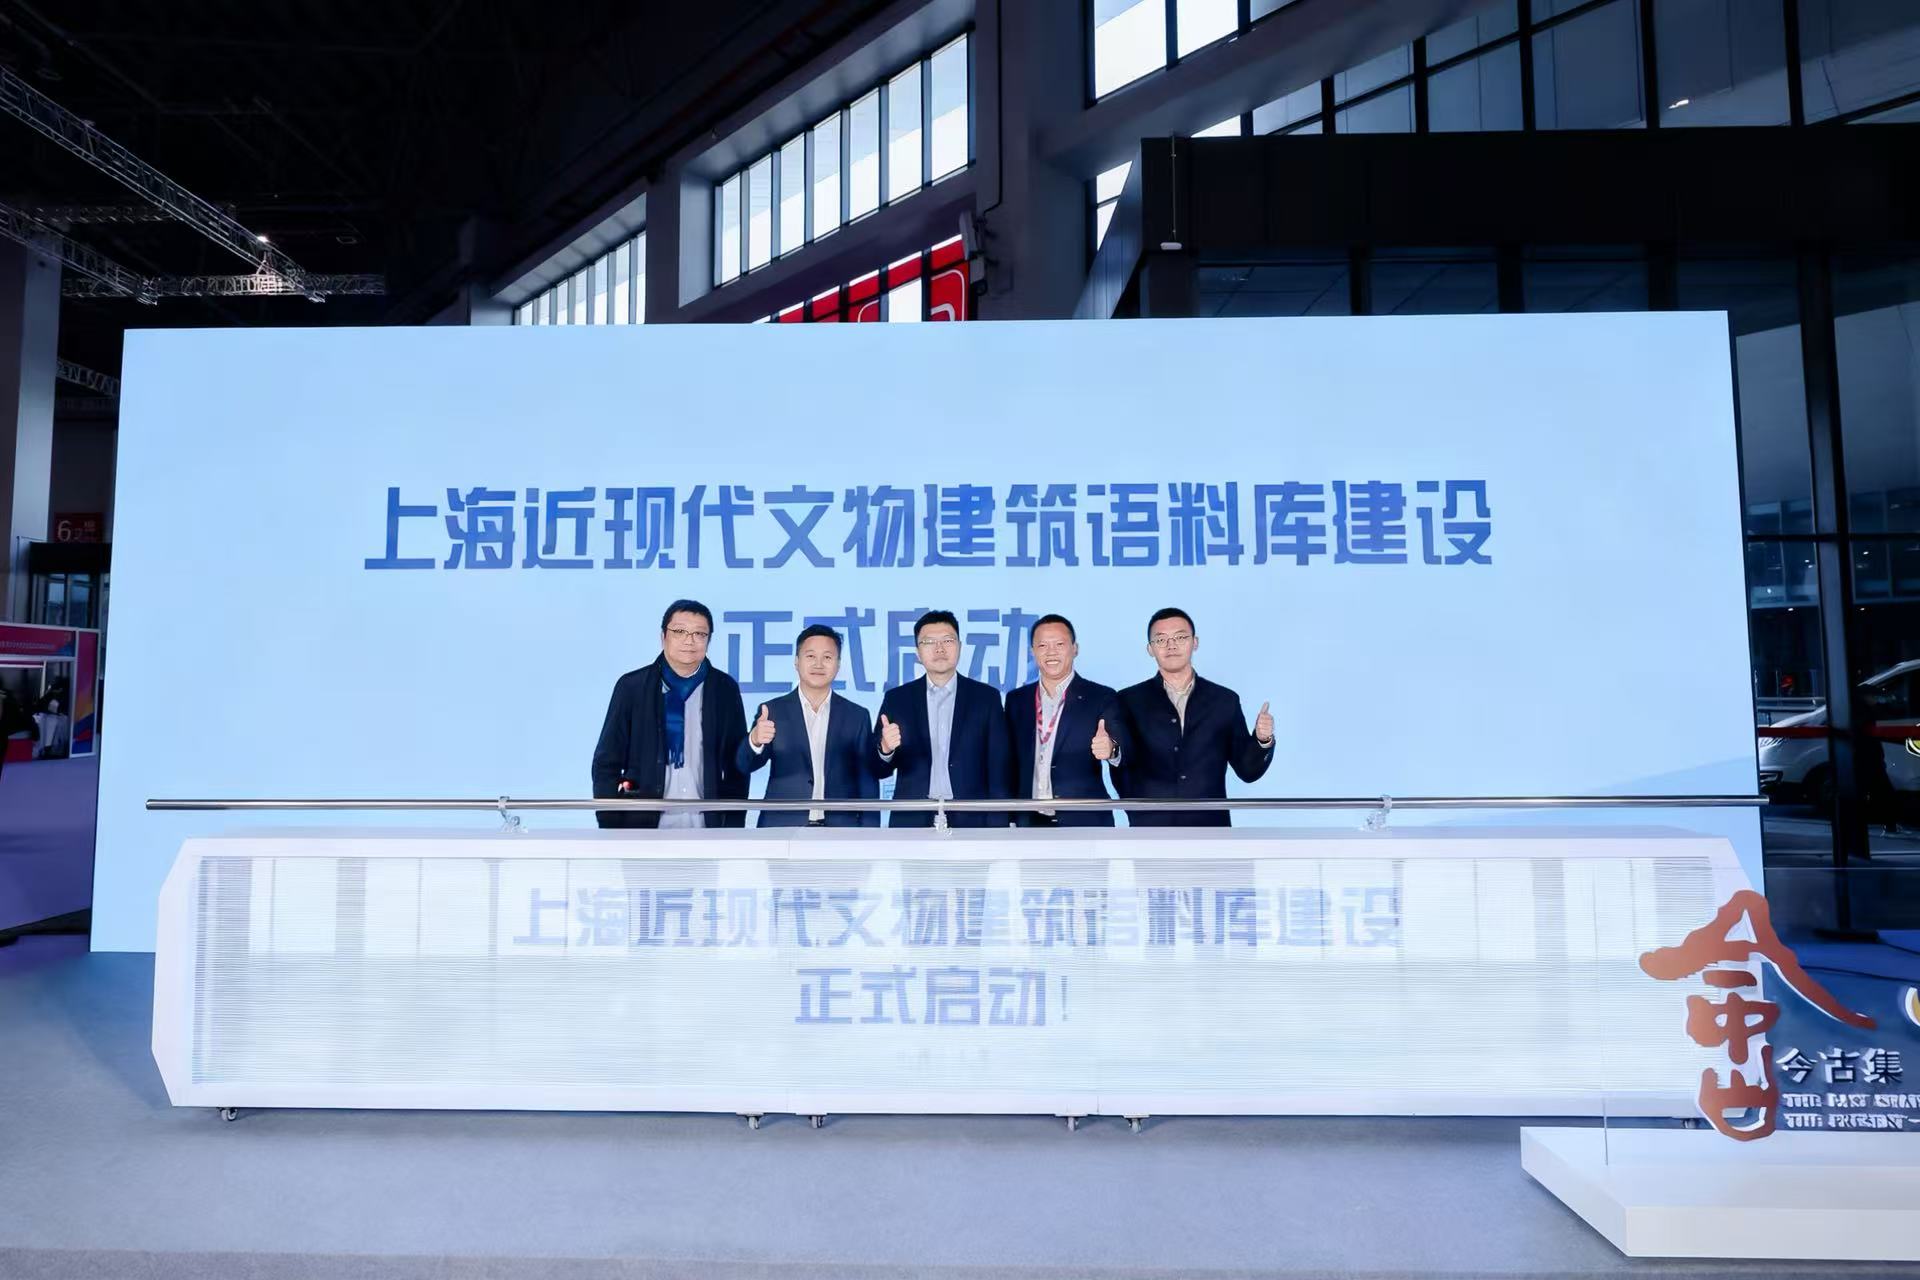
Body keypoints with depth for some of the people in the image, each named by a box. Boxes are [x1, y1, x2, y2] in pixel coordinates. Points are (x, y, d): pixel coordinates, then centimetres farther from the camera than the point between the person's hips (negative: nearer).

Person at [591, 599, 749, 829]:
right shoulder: (632, 686, -1)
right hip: (644, 824, -1)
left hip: (707, 825, 1)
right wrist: (611, 829, -6)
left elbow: (737, 766, 5)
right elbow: (607, 763, 1)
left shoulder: (725, 689, 3)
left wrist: (734, 828, 0)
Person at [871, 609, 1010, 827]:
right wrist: (885, 749, -18)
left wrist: (997, 830, -5)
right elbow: (878, 769, 5)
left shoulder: (986, 697, 4)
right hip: (911, 823, 1)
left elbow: (998, 771, 2)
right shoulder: (897, 698, 7)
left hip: (970, 823, -1)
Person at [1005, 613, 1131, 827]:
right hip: (1030, 825, 3)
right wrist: (1010, 820, 6)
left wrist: (1111, 749, -38)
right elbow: (1011, 764, 12)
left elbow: (1125, 751, -15)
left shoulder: (1102, 698, -3)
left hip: (1085, 826, -3)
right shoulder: (1016, 700, 8)